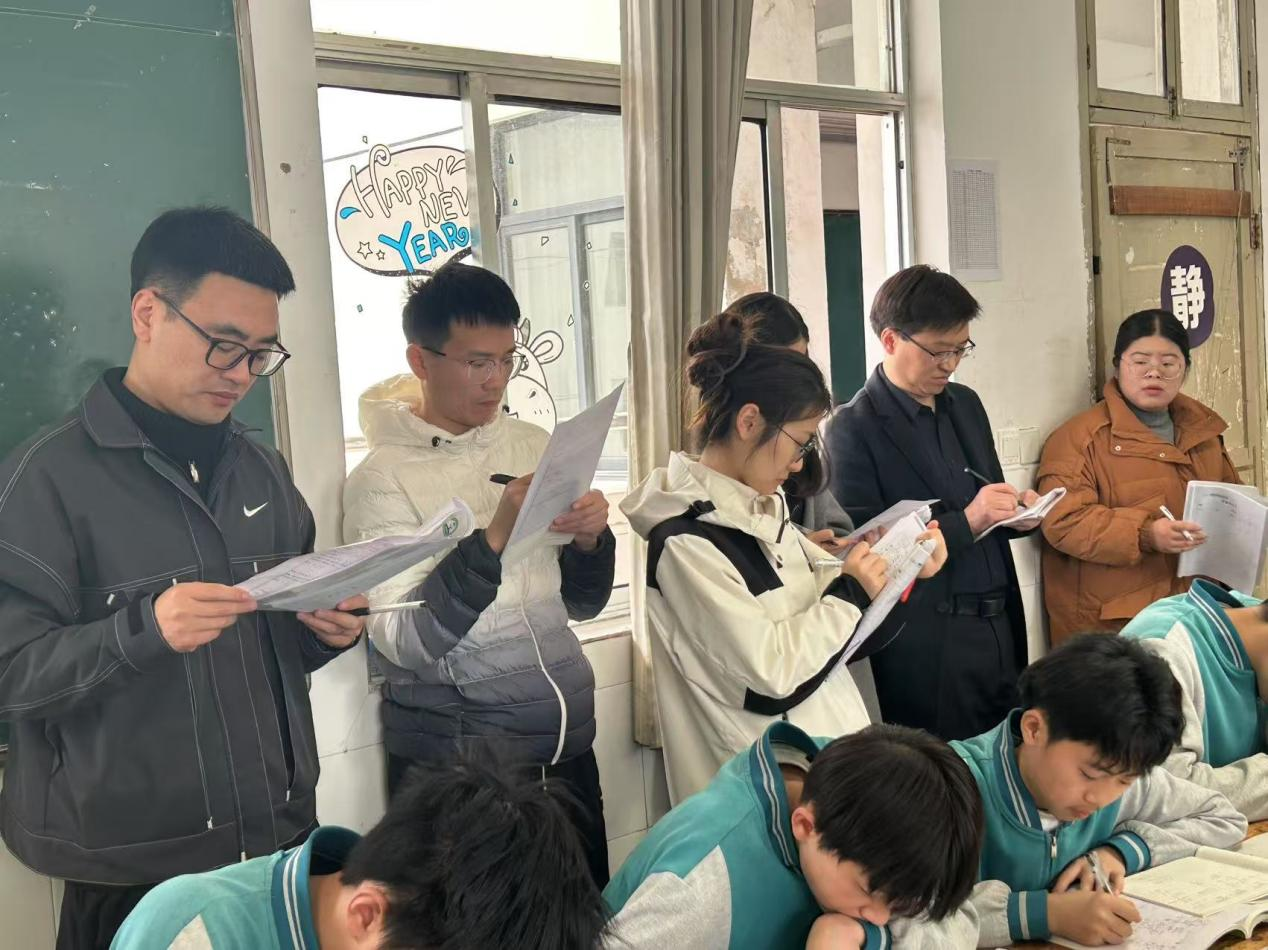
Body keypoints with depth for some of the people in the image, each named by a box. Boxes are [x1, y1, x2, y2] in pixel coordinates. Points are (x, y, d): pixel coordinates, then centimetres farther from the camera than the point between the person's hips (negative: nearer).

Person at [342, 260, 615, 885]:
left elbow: (580, 605, 10)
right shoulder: (382, 479, -10)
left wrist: (589, 542, -11)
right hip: (455, 759, -5)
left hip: (566, 740, 5)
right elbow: (404, 641, -19)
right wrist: (493, 540, -28)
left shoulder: (535, 447, 5)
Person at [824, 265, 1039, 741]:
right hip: (925, 646, -6)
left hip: (999, 629, 6)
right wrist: (965, 522, -18)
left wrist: (1017, 512, 0)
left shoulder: (966, 404, 12)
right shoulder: (853, 427, -10)